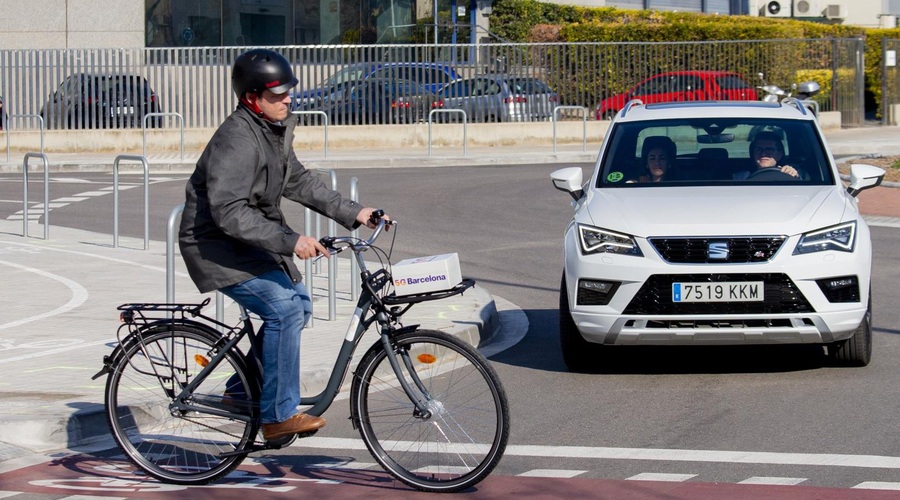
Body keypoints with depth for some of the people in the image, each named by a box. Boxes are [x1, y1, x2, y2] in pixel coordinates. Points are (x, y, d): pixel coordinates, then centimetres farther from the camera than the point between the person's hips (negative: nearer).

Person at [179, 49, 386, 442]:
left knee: (298, 303, 12)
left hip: (252, 240, 10)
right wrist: (290, 241, -36)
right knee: (283, 307, -22)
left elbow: (298, 182, 15)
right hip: (216, 246, -10)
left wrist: (352, 213, 7)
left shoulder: (276, 129, 5)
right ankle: (278, 416, -16)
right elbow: (229, 212, -33)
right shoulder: (237, 140, -26)